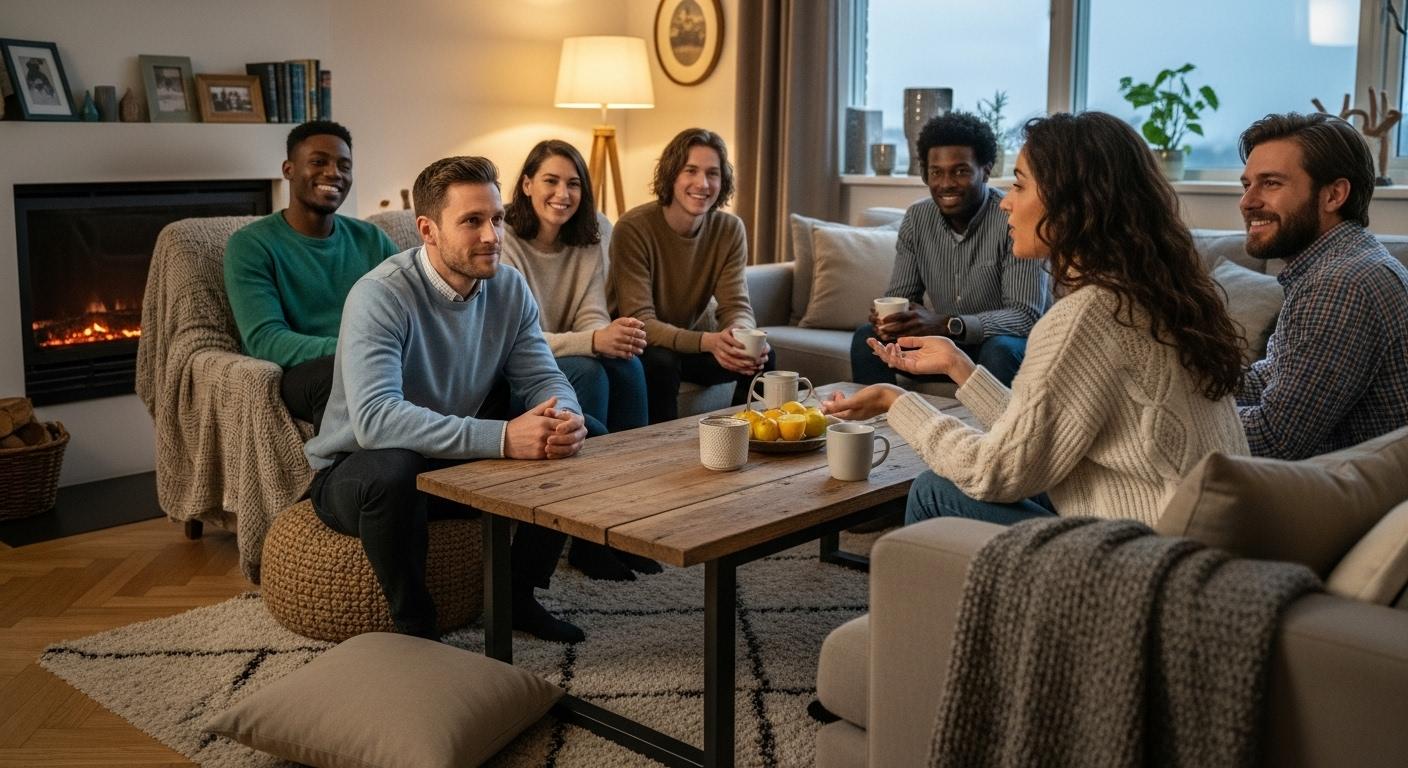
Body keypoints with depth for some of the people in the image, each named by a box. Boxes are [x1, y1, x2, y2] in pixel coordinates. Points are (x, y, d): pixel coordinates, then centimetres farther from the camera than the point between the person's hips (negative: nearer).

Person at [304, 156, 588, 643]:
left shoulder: (509, 290, -5)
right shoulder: (380, 295, -25)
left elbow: (544, 379, -6)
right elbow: (374, 418, -38)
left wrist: (565, 419, -32)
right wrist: (502, 437, -46)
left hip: (461, 463, 6)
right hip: (357, 470, -5)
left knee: (569, 452, -13)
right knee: (392, 469, -39)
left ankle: (517, 594, 6)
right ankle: (414, 624, -14)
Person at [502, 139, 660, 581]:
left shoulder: (592, 236, 1)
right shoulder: (504, 240, -16)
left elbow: (591, 315, -3)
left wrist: (615, 334, -29)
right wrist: (592, 341, -38)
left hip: (563, 356, 5)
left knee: (628, 366, -25)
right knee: (589, 373, -31)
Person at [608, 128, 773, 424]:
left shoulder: (730, 229, -6)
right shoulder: (633, 228, -21)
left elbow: (737, 306, -10)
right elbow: (639, 320, -26)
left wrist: (742, 334, -37)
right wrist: (708, 342, -42)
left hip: (697, 340, 4)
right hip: (642, 346, -4)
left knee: (762, 356, -20)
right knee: (660, 362, -35)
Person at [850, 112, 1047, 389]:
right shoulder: (916, 219, -2)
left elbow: (1027, 315, -26)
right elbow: (900, 294, 3)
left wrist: (946, 324, -38)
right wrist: (887, 316, -23)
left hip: (1009, 346, -4)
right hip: (946, 345, 5)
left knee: (998, 350, -36)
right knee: (867, 338, -13)